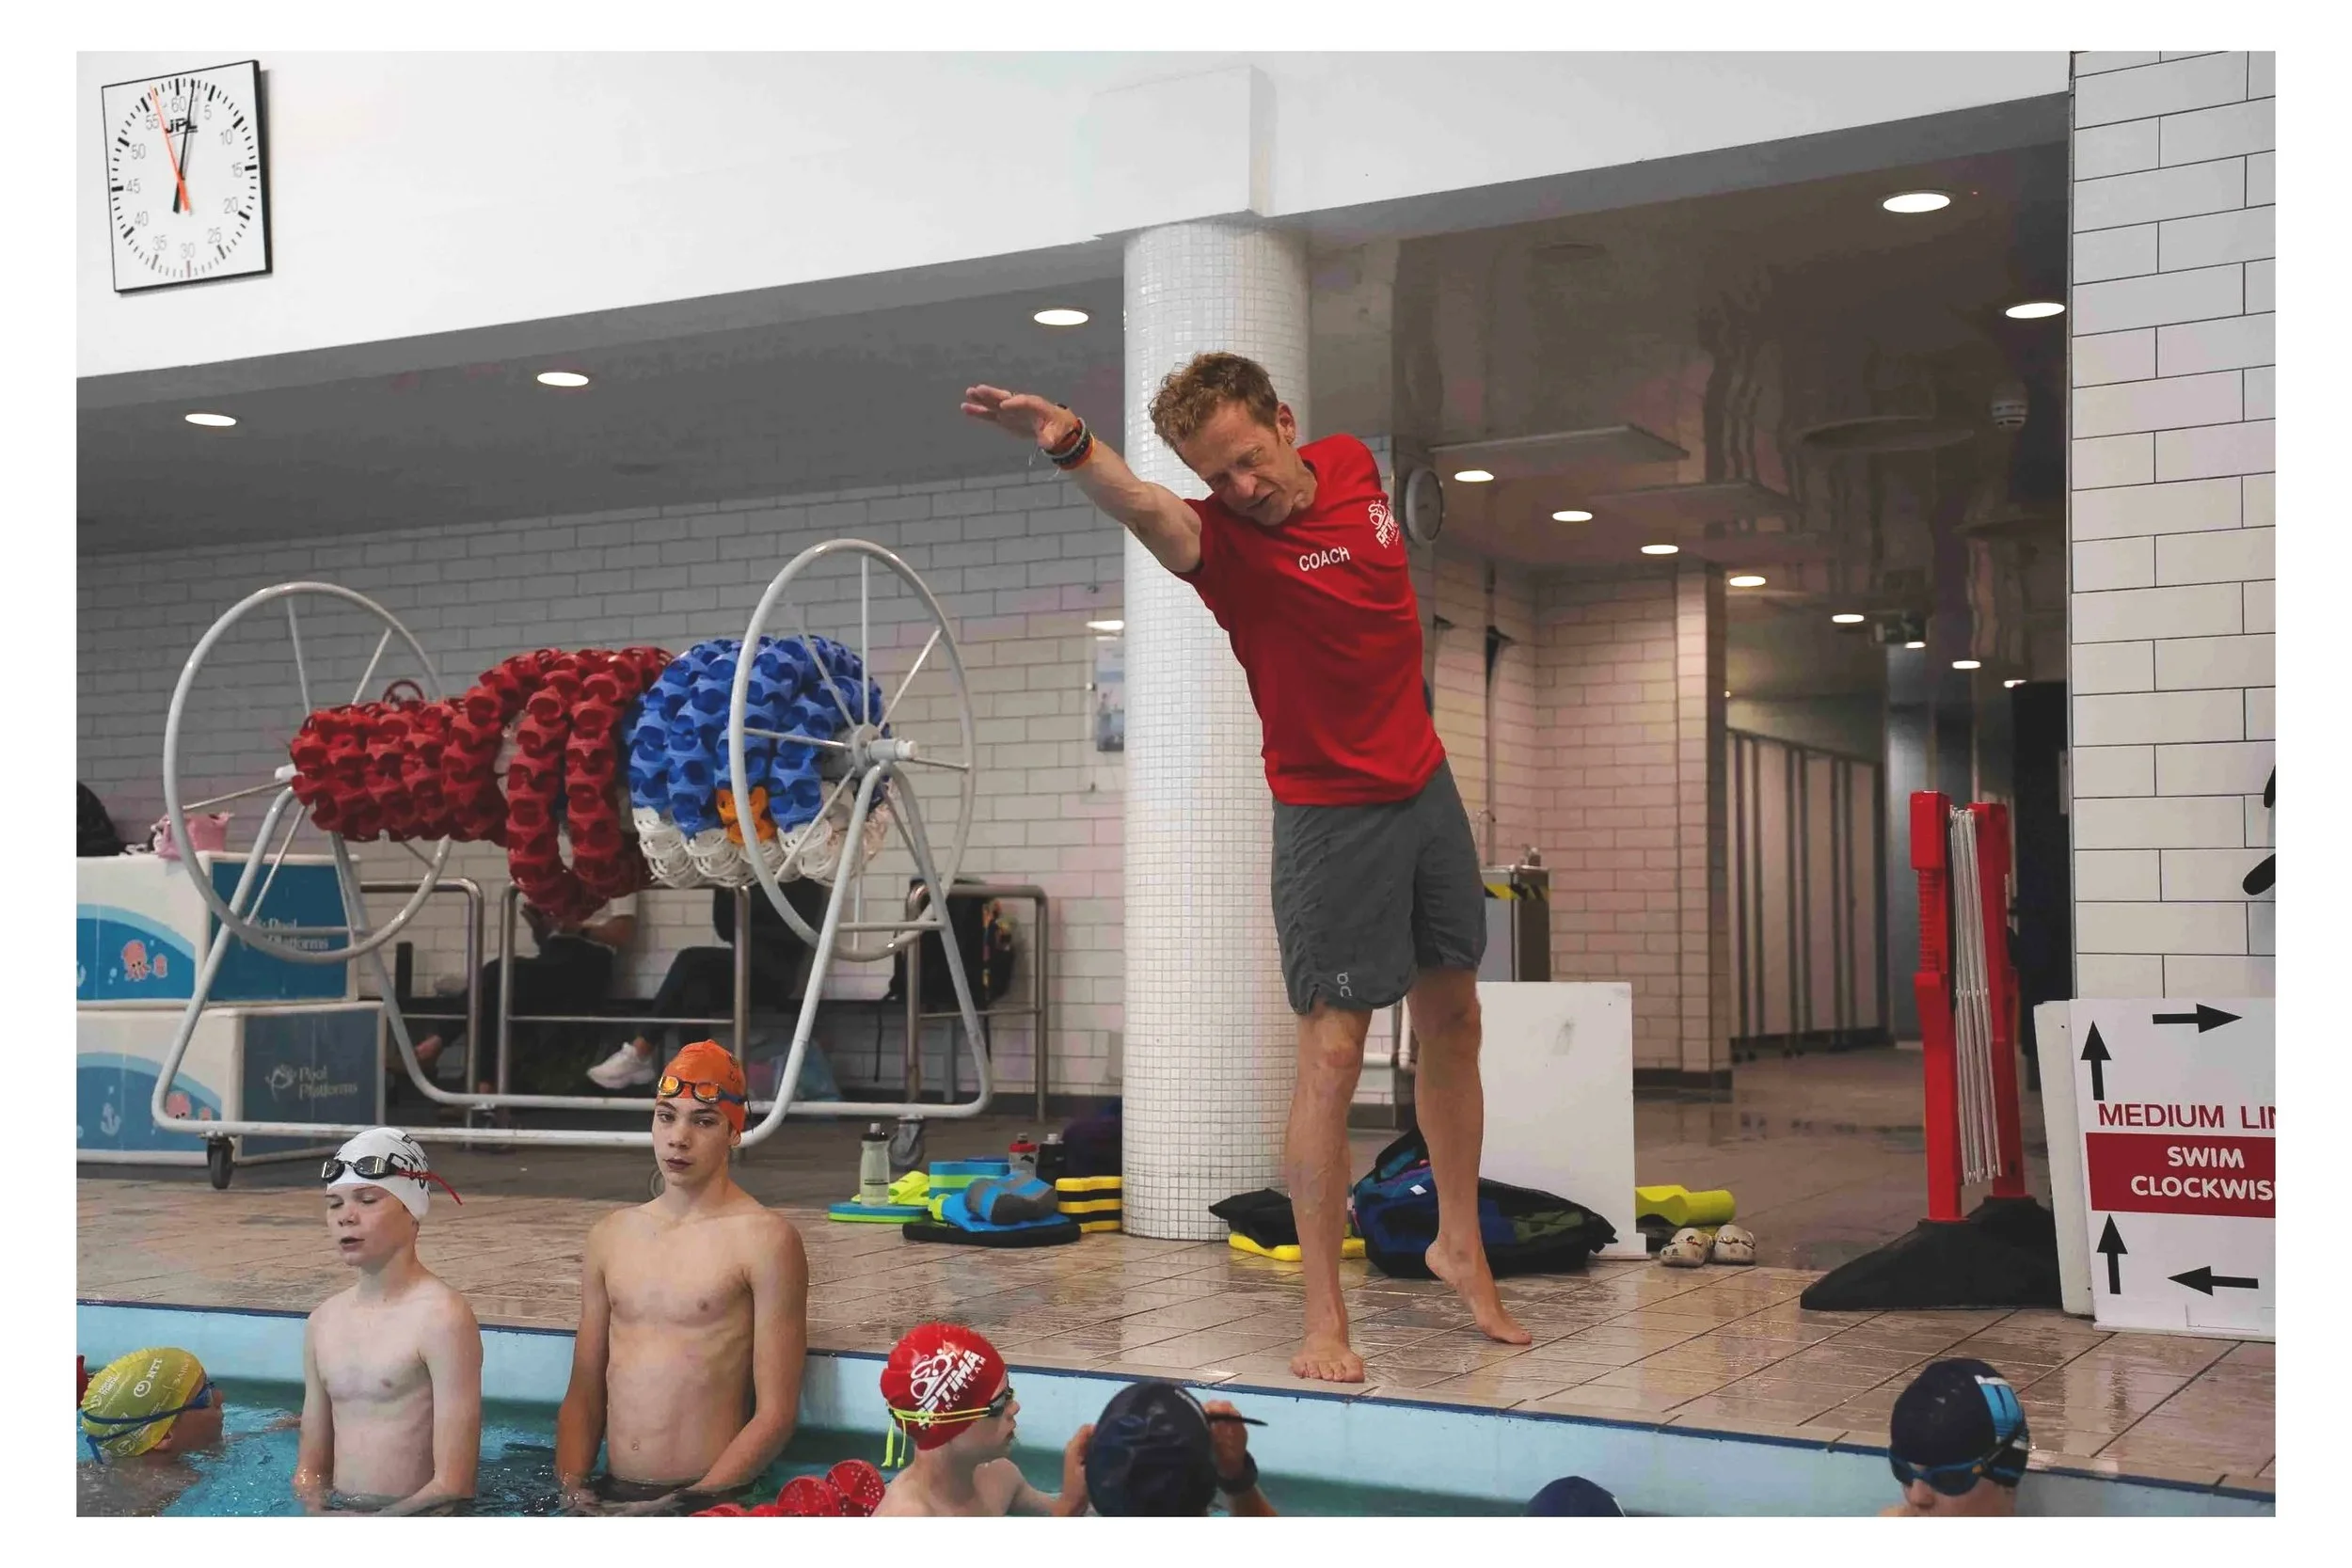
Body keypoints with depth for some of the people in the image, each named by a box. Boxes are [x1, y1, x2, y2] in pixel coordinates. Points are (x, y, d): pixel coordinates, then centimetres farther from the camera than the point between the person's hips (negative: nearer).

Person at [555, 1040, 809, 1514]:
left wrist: (689, 1502, -13)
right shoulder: (610, 1236, 14)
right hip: (611, 1494, 5)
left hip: (707, 1501, -5)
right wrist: (572, 1488, 0)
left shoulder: (764, 1240, -4)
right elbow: (583, 1395, 17)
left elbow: (775, 1414, -8)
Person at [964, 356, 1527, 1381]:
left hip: (1426, 785, 6)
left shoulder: (1353, 465, -1)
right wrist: (1069, 446, -65)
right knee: (1332, 1049, -7)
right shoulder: (1224, 537, -20)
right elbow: (1147, 510, -44)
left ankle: (1460, 1246, 33)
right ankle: (1323, 1316, 2)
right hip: (1329, 813, -6)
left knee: (1452, 1019, 15)